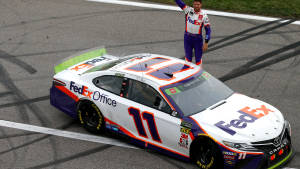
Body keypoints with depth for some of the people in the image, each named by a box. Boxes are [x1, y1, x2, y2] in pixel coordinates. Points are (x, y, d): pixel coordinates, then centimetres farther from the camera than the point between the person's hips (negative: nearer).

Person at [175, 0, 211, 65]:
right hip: (187, 38, 2)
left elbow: (208, 30, -9)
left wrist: (206, 43, -14)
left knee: (198, 58, 3)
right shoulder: (188, 10, -5)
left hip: (198, 39, -2)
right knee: (188, 57, 8)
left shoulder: (204, 15, -11)